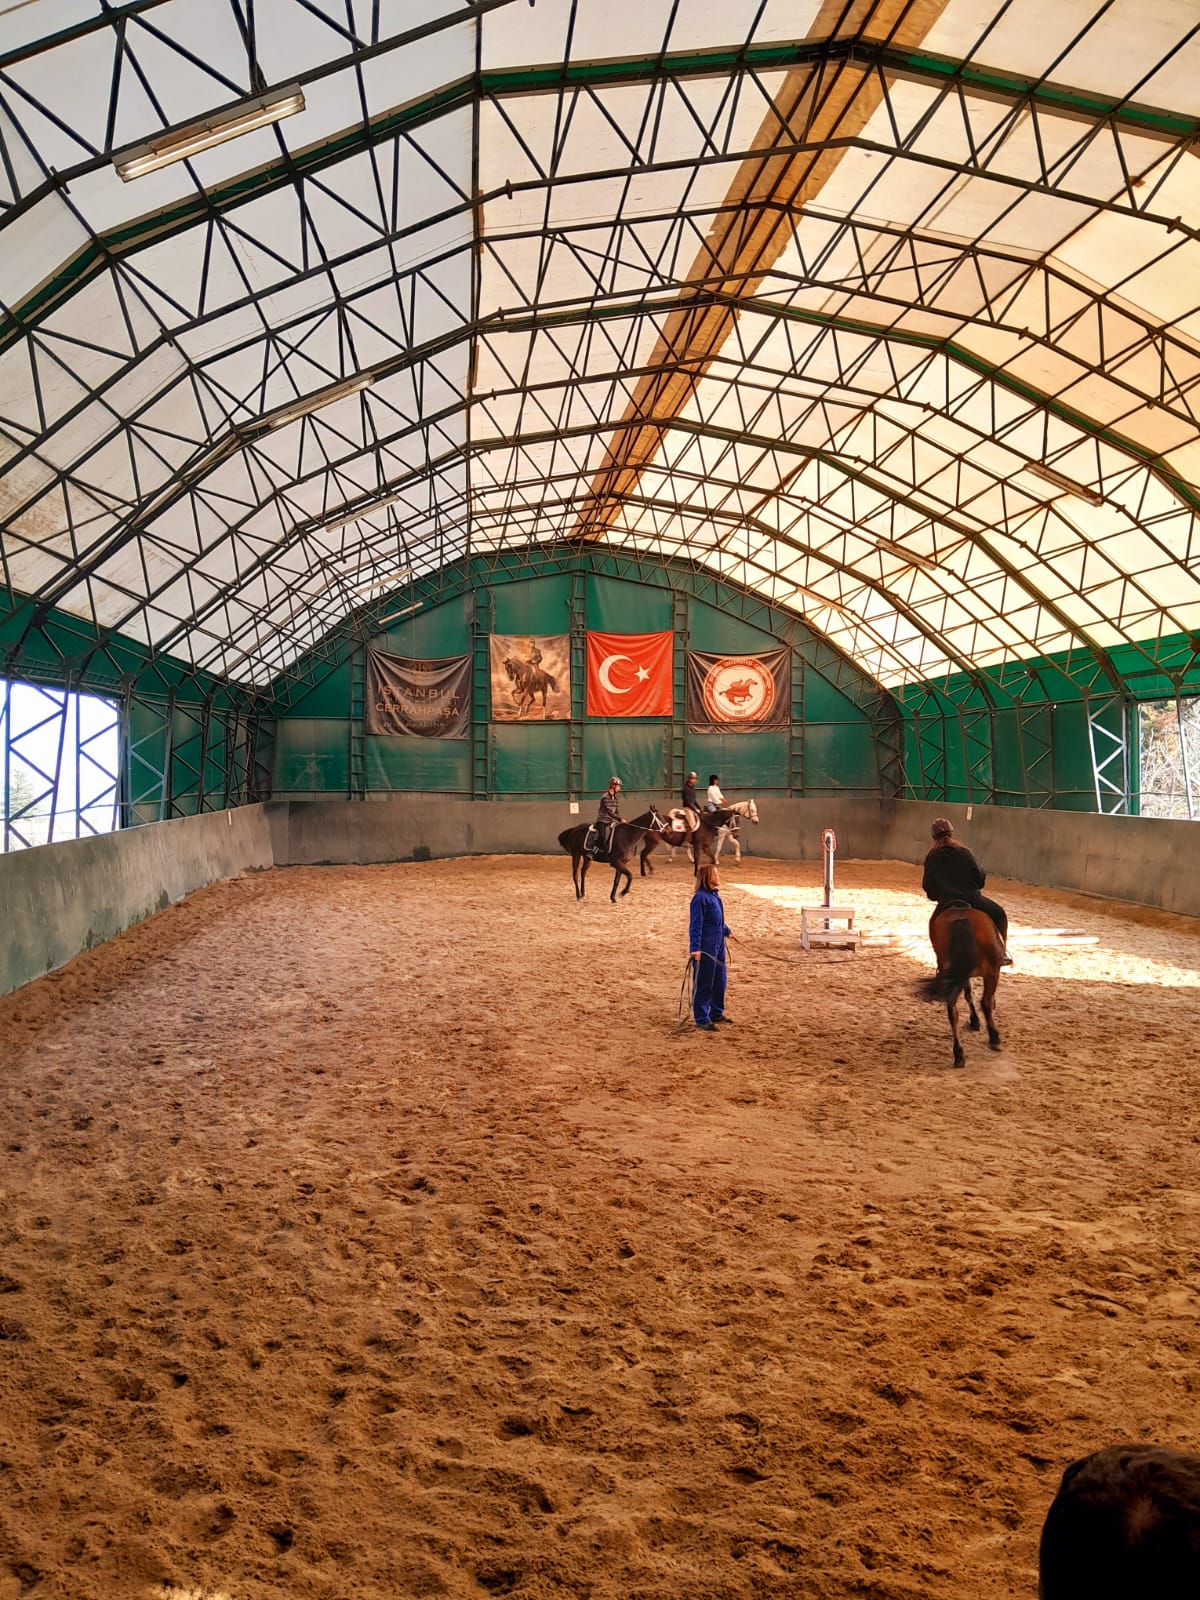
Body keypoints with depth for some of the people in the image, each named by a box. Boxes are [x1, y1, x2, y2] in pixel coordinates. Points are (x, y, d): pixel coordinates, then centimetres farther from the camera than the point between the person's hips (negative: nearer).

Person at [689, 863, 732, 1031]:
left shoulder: (714, 895, 10)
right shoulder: (700, 897, -17)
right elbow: (696, 924, -20)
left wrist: (726, 931, 41)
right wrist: (695, 948, -25)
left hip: (718, 944, 9)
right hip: (705, 947, -9)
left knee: (719, 981, 18)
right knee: (704, 984, 0)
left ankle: (716, 1013, 33)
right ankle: (702, 1019, 9)